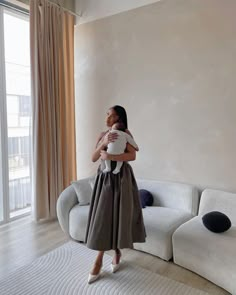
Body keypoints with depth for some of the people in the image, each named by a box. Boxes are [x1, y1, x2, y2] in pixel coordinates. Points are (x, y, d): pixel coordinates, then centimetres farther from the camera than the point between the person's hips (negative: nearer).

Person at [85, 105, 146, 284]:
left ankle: (117, 251, 28)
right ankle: (99, 260, 17)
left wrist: (109, 156, -23)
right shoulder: (102, 135, 8)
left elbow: (132, 156, -18)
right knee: (103, 218, 5)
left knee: (118, 216, 4)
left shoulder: (125, 133, -5)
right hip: (104, 178, 4)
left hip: (121, 179, -4)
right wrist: (103, 142, -17)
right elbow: (93, 158, -1)